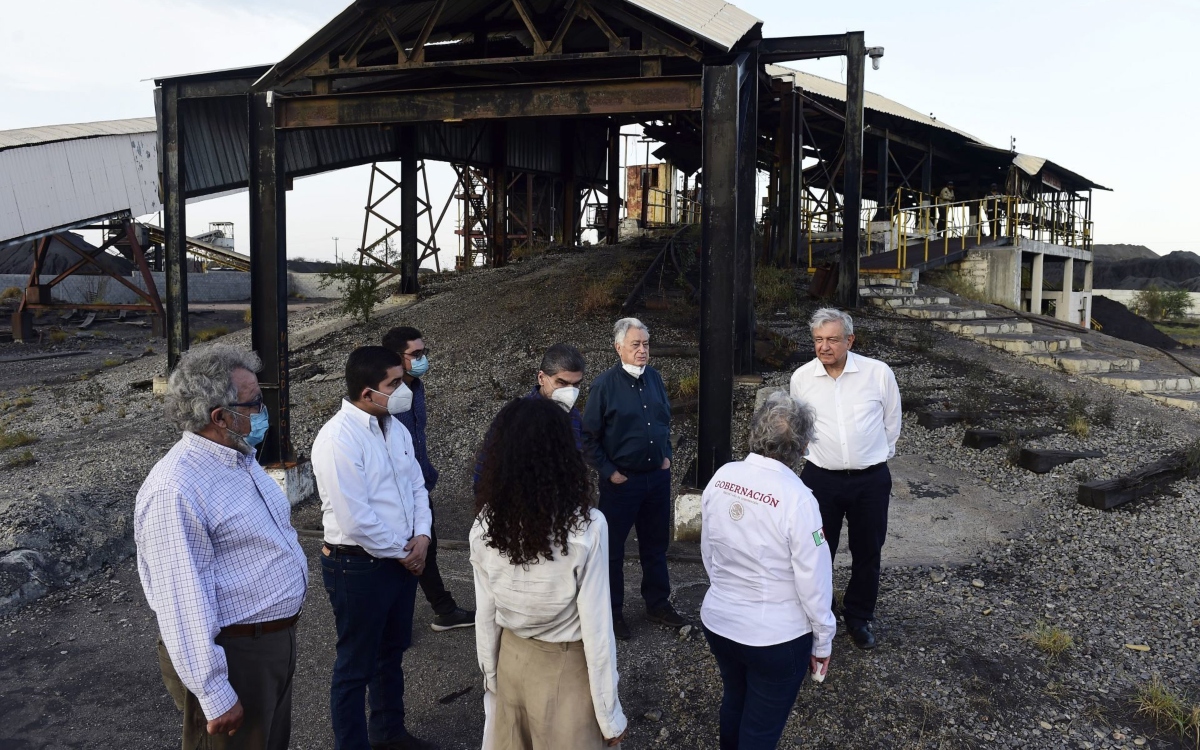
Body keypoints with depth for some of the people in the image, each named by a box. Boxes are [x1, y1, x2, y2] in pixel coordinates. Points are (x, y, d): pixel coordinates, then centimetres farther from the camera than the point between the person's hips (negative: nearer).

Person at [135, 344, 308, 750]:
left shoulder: (240, 457, 5)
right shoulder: (176, 489, -25)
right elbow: (184, 603, -25)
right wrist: (215, 696, -23)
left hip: (277, 640, 9)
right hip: (233, 654, -9)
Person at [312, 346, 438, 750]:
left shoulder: (395, 427, 3)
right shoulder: (339, 439, -23)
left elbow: (416, 485, 11)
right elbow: (355, 519, -25)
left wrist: (421, 536, -4)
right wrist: (401, 551, -13)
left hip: (403, 559, 8)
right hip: (359, 567, -8)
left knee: (392, 652, 24)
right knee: (356, 666, 8)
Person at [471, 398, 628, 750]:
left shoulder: (486, 525, -12)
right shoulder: (587, 526, -24)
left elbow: (486, 616, -2)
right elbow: (596, 628, -19)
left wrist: (491, 676, 15)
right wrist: (610, 714, -7)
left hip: (512, 662, 4)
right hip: (567, 668, -4)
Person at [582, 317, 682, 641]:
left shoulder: (655, 377, 3)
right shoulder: (605, 383, -13)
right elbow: (589, 436, -9)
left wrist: (666, 455, 9)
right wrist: (609, 472, -11)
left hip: (658, 476, 5)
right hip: (621, 480, -5)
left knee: (656, 544, 17)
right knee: (614, 548, 8)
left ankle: (658, 604, 33)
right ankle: (613, 612, 22)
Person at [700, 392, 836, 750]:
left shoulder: (722, 477, -9)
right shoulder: (797, 499, -25)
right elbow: (813, 581, -17)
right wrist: (823, 641, -2)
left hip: (717, 621, 5)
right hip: (776, 636, -5)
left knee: (734, 702, 28)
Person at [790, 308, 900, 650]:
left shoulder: (879, 373, -9)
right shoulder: (802, 378, -5)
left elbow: (891, 422, 7)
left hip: (871, 478, 0)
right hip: (821, 478, 0)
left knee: (867, 553, 14)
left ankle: (859, 617, 36)